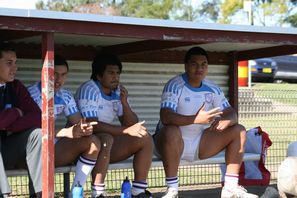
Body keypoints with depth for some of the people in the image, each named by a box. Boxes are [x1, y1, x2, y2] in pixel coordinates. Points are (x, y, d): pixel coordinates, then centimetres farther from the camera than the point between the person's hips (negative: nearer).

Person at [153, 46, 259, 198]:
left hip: (199, 144, 7)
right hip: (174, 142, -6)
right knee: (172, 131, -41)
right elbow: (165, 117, -30)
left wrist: (226, 121, -23)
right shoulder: (175, 86, -15)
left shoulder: (212, 89, 5)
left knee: (239, 131, -1)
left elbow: (232, 114, 3)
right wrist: (195, 119, -42)